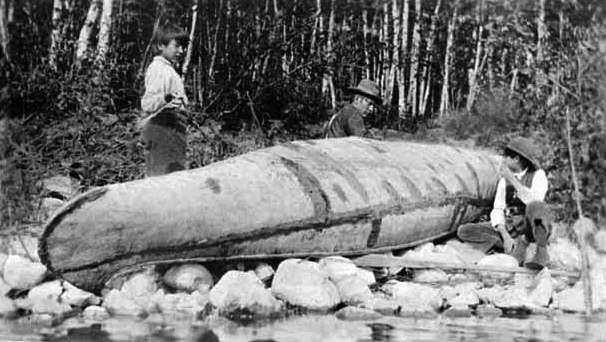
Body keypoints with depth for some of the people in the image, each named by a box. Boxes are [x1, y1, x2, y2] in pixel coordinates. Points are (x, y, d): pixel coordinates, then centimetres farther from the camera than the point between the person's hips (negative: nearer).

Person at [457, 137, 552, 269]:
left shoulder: (537, 175, -9)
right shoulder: (504, 180, 6)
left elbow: (534, 201, -28)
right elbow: (497, 210, 0)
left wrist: (511, 179, -25)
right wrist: (505, 236, -17)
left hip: (532, 227, -6)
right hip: (509, 227, 6)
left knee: (535, 206, -41)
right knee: (464, 231, -11)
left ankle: (541, 252, -23)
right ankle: (516, 247, -19)